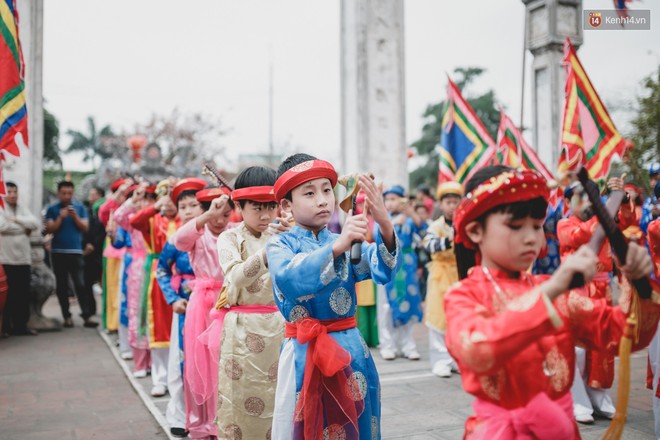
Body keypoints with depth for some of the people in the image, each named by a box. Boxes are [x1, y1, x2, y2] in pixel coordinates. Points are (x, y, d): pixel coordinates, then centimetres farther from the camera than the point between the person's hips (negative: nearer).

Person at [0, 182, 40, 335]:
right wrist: (24, 228, -6)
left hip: (23, 258, 5)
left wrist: (16, 219, -8)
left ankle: (21, 325, 13)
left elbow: (35, 223, 2)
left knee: (24, 293, 6)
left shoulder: (22, 209, 16)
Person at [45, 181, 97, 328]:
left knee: (80, 284, -8)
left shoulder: (80, 207, 6)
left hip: (76, 251, -1)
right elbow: (49, 229, -4)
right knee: (62, 286, 4)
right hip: (58, 252, 1)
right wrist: (61, 217, -15)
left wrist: (75, 217, -13)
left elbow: (85, 227, 1)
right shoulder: (52, 209, 4)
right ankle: (67, 316, 10)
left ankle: (87, 316, -11)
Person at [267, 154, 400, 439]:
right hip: (305, 352, -3)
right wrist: (337, 246, -38)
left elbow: (383, 271, -13)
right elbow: (288, 279, -27)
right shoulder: (280, 244, -5)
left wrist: (385, 226, -32)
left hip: (351, 348, 3)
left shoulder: (348, 242, 5)